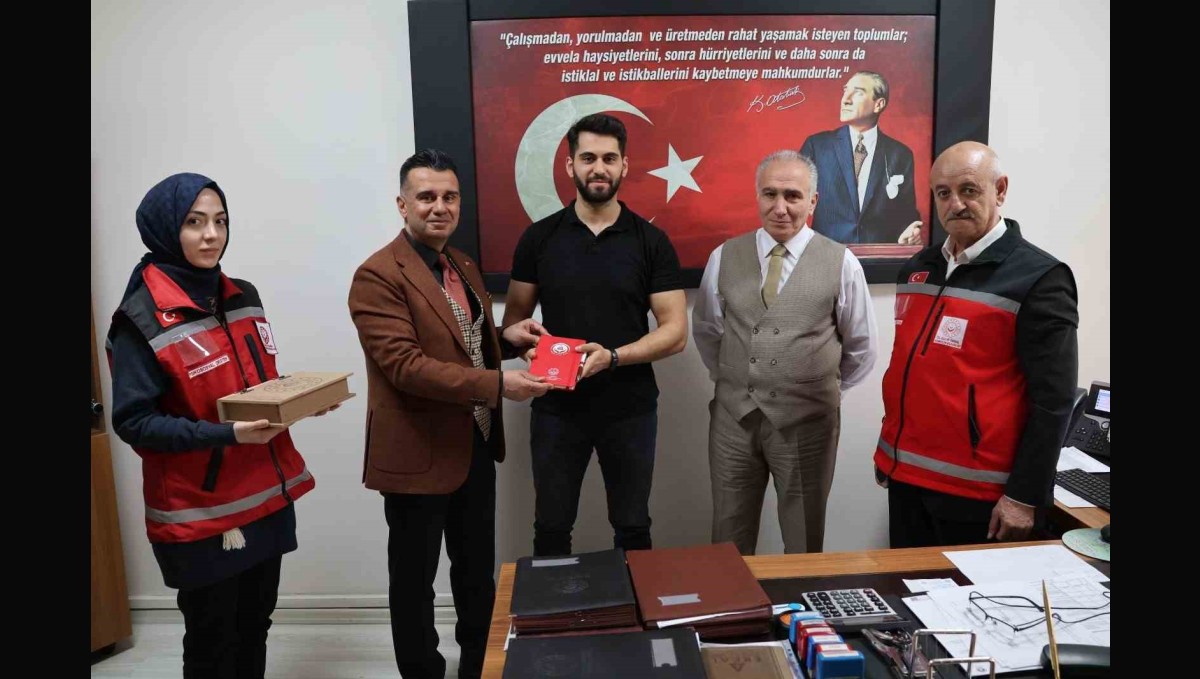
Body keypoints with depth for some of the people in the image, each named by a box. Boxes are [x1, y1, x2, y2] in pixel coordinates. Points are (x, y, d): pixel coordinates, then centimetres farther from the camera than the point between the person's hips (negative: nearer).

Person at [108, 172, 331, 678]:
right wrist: (226, 434, -27)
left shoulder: (243, 298, 6)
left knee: (255, 628, 19)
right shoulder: (142, 319, -13)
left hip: (266, 496, 6)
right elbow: (132, 421, -16)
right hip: (199, 514, -6)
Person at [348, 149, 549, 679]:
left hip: (477, 444, 8)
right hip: (419, 453, -8)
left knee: (478, 567, 23)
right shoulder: (378, 276, -16)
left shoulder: (465, 266, 10)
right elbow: (406, 364, -26)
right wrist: (497, 385, -30)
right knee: (415, 579, 12)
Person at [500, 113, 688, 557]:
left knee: (632, 530, 15)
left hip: (630, 409, 0)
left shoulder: (651, 241, -3)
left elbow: (675, 332, -6)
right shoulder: (539, 238, 1)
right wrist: (525, 339, -17)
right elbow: (513, 321, 7)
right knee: (551, 531, 13)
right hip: (556, 408, 1)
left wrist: (613, 356, -21)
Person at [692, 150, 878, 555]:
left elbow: (861, 346, 6)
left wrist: (826, 389, 9)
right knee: (729, 541, 15)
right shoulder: (724, 257, 1)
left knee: (803, 542, 16)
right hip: (733, 415, 2)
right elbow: (705, 330, 14)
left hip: (806, 421, -1)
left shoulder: (841, 263, -5)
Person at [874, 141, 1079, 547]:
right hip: (905, 475, 6)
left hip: (978, 491, -5)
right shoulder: (917, 268, 8)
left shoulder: (1039, 278, -10)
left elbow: (1053, 400, -12)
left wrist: (1025, 496, -14)